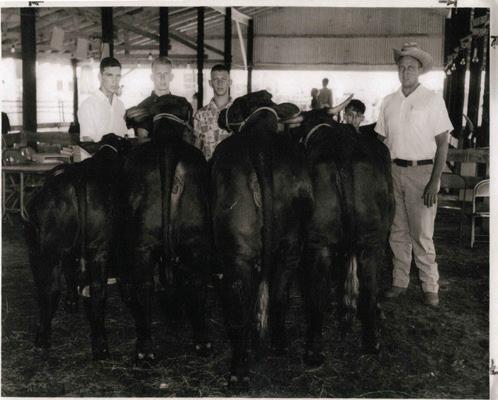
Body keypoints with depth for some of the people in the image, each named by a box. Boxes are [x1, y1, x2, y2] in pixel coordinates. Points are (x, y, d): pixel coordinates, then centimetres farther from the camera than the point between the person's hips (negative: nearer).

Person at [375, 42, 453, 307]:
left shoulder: (433, 100, -4)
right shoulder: (388, 102, 8)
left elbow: (442, 143, -5)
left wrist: (434, 181, -12)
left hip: (421, 171, -4)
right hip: (393, 170, 4)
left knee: (422, 234, -3)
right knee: (397, 232, 10)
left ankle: (430, 287, 11)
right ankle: (399, 282, 21)